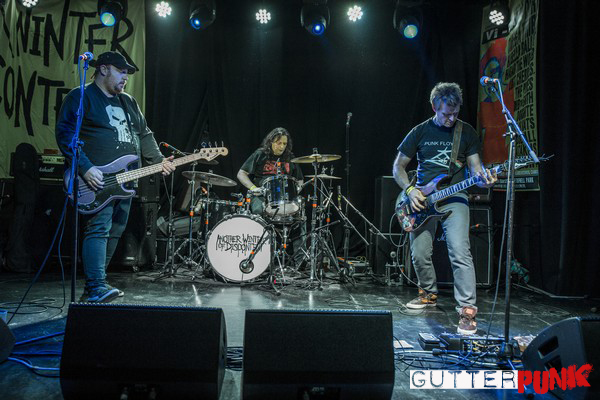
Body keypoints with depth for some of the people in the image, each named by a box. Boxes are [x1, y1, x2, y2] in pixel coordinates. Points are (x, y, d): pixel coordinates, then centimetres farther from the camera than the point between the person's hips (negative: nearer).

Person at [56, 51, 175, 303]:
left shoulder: (128, 103, 23)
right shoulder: (80, 97, -1)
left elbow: (144, 135, 26)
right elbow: (65, 133, -11)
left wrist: (159, 160, 15)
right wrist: (85, 168, -20)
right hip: (96, 180, -8)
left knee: (114, 233, 8)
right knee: (98, 230, -15)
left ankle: (93, 289, 18)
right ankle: (97, 288, -16)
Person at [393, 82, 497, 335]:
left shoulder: (467, 132, 6)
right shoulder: (420, 132, 5)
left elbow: (474, 165, 7)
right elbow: (398, 166, 8)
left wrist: (482, 177, -17)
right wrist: (409, 190, -8)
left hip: (453, 197, -1)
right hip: (421, 199, 2)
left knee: (460, 253, -18)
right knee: (419, 255, 5)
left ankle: (467, 310, -12)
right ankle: (429, 294, 31)